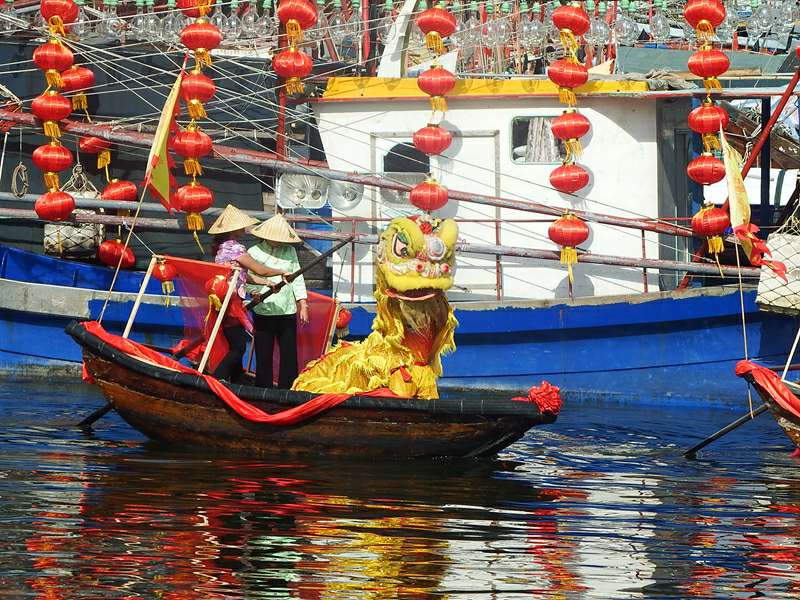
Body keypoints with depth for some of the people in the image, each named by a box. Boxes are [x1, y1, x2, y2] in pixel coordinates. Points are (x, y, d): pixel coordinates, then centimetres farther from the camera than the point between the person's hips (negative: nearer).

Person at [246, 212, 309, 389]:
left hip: (287, 312, 2)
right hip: (263, 312, -2)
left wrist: (303, 306, 7)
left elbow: (297, 279, 10)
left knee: (289, 355, 3)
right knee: (263, 356, 2)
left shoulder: (290, 251, 9)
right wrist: (254, 292, -23)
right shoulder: (254, 252, 1)